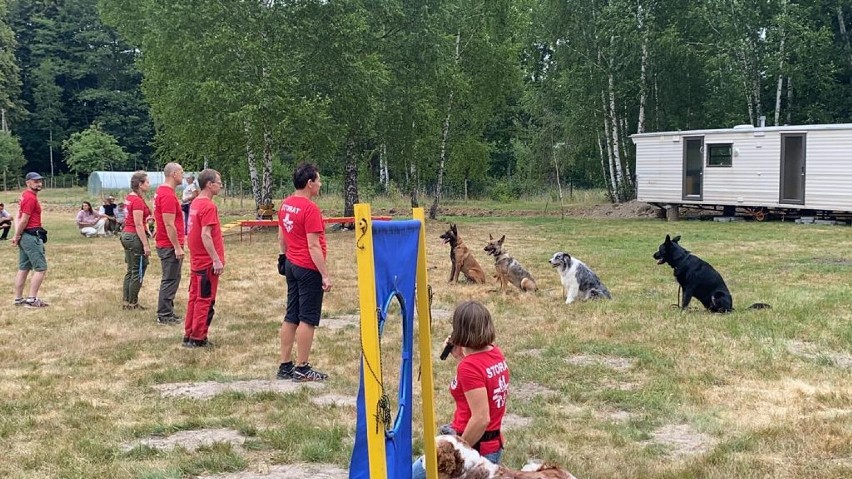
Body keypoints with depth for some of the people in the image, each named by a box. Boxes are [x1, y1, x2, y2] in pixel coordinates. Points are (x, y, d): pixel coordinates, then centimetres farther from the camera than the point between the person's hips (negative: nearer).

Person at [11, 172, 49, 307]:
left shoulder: (25, 195, 14)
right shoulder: (31, 198, -15)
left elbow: (19, 218, 9)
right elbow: (24, 220, -17)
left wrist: (17, 236, 0)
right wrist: (17, 237, -6)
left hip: (24, 236, 10)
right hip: (32, 236, -10)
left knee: (23, 269, 13)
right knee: (41, 268, -7)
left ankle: (18, 299, 18)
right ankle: (32, 300, -8)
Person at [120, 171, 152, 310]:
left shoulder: (129, 197, 9)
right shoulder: (138, 201, -18)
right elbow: (138, 225, -21)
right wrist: (146, 245, -20)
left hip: (126, 234, 10)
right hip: (135, 237, -10)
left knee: (131, 271, 17)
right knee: (138, 272, 1)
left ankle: (126, 302, 22)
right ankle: (133, 304, 7)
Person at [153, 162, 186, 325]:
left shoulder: (162, 192, 13)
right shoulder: (168, 196, -20)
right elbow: (169, 225, -22)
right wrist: (177, 247, -20)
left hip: (166, 244, 10)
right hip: (170, 246, -10)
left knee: (171, 279, 16)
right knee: (170, 280, -3)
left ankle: (167, 312, 23)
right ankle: (164, 316, 2)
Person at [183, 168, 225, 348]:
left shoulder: (195, 203, 10)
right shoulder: (209, 206, -18)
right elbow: (205, 235, -23)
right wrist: (217, 260, -22)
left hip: (197, 261, 9)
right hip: (208, 262, -9)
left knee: (195, 298, 14)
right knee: (205, 301, 0)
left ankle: (189, 335, 20)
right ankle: (198, 339, 5)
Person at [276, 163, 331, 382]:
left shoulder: (285, 204, 8)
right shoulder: (310, 209, -17)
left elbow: (281, 236, 17)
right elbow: (313, 246, -19)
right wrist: (325, 275, -17)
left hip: (292, 265, 9)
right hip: (309, 269, -9)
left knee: (291, 317, 12)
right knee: (307, 319, -1)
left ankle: (285, 366, 17)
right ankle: (302, 369, 4)